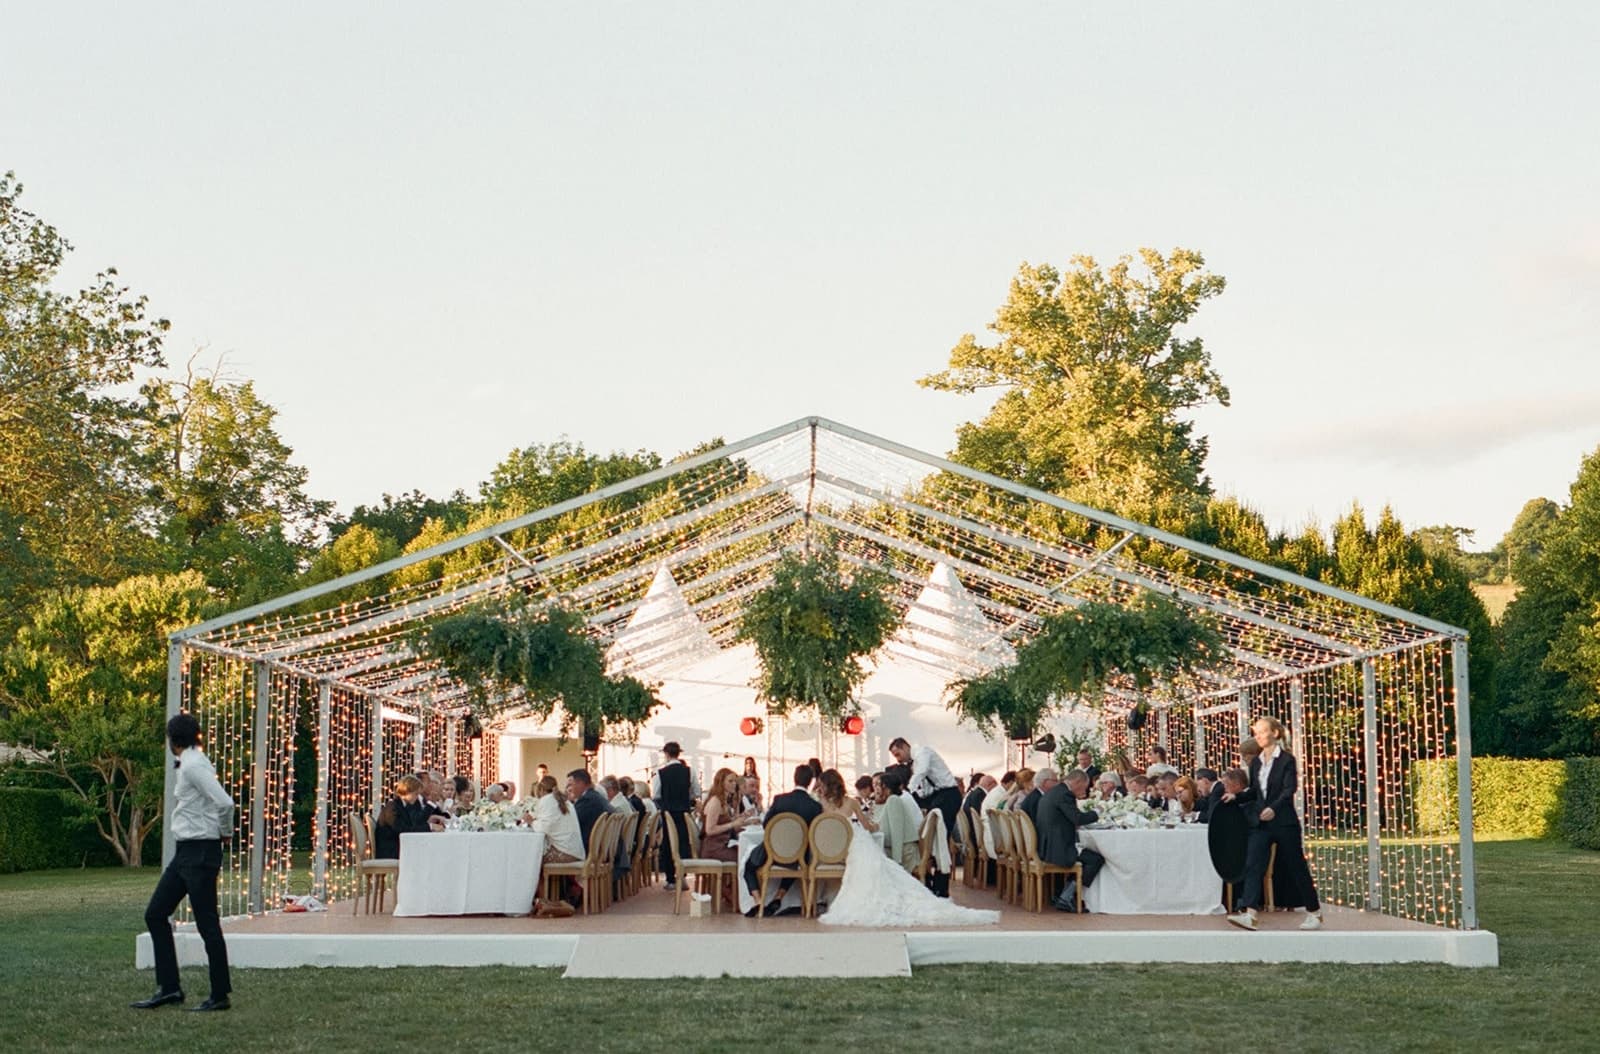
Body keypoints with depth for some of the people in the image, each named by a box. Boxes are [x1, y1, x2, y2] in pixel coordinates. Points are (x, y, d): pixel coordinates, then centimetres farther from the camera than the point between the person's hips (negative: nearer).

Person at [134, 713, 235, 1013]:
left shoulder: (193, 766, -15)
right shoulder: (187, 765, 14)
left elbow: (224, 802, -25)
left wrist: (226, 831, -9)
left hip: (200, 852, -10)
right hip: (185, 852, 10)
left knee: (207, 924, -4)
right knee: (155, 914, 11)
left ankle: (220, 995, 3)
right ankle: (168, 988, 14)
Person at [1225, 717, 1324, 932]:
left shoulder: (1287, 760, -8)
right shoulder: (1256, 763, 11)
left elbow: (1289, 790, -18)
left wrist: (1274, 808, -33)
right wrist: (1236, 796, 2)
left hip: (1285, 822, -5)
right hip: (1261, 822, 5)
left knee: (1296, 868, 5)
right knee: (1253, 866, -11)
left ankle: (1315, 913, 21)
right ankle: (1248, 913, -20)